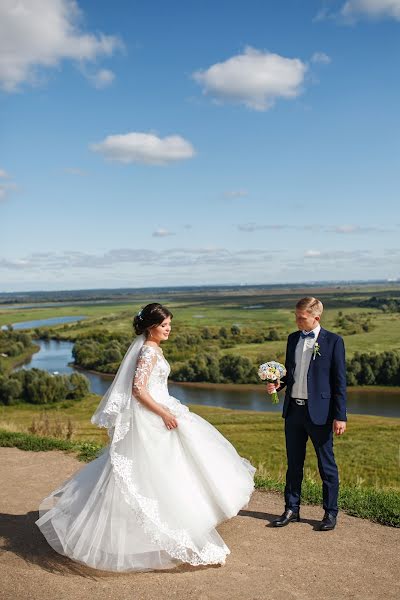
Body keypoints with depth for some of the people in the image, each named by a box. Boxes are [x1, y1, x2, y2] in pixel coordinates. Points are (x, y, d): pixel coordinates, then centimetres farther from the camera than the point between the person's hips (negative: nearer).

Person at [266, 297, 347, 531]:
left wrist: (340, 416, -11)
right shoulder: (293, 339, 9)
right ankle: (292, 509, 26)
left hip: (319, 412, -5)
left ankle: (331, 513, 20)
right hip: (293, 409, 5)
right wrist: (278, 384, -3)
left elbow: (340, 381, -8)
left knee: (327, 465, 7)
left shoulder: (333, 341, -7)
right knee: (294, 464, 14)